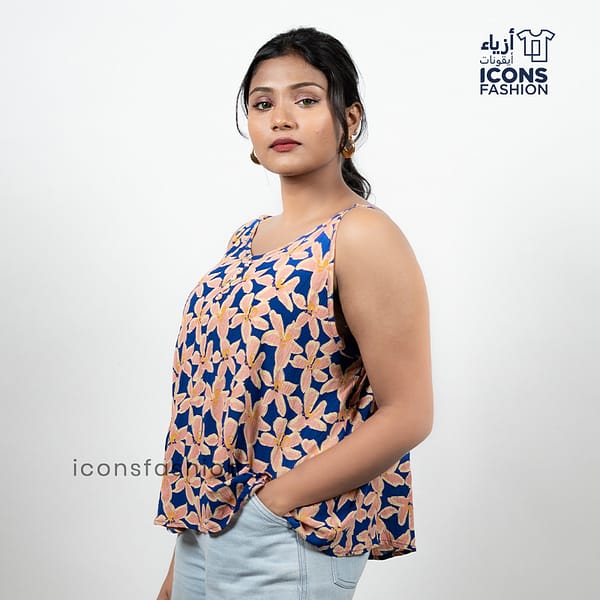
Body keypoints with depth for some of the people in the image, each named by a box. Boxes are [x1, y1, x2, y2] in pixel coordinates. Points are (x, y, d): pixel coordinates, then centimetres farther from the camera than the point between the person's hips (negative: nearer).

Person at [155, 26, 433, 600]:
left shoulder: (363, 238, -14)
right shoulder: (245, 239, 8)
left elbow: (407, 415, -18)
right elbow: (216, 395, 11)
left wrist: (274, 498, -17)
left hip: (287, 542, -7)